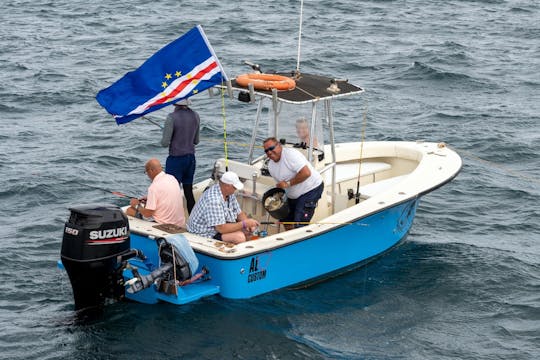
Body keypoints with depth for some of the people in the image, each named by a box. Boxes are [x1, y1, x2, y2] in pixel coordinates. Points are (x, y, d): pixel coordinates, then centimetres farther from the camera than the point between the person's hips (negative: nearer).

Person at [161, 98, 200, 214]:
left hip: (176, 159, -6)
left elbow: (165, 143, -16)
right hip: (191, 158, 6)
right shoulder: (195, 116, 3)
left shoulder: (172, 117, -17)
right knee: (189, 192, 15)